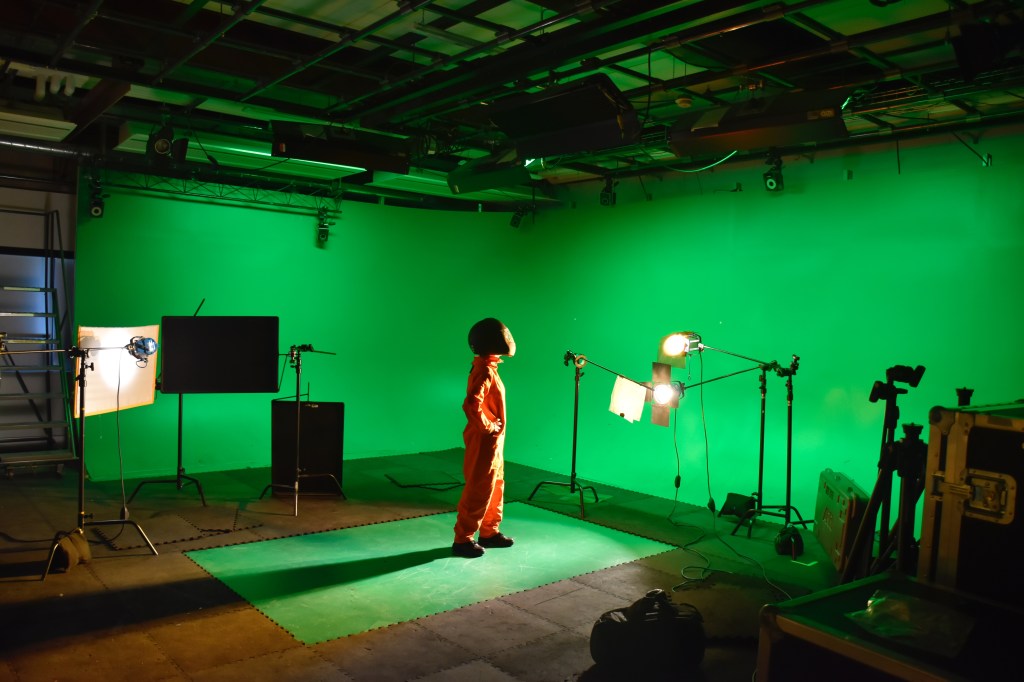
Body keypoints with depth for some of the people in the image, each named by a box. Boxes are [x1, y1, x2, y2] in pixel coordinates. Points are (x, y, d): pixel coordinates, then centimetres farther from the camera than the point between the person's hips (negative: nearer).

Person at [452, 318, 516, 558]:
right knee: (478, 491, -2)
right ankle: (463, 539, 7)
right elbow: (471, 405, -32)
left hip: (493, 441, 10)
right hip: (484, 441, -10)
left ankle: (490, 532, 30)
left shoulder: (487, 368, 10)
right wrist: (486, 427, -20)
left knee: (495, 486, 18)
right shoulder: (485, 371, -20)